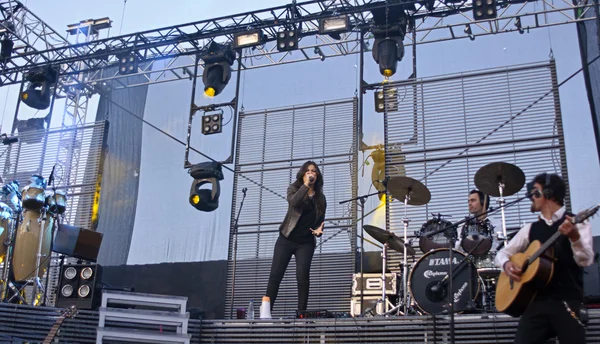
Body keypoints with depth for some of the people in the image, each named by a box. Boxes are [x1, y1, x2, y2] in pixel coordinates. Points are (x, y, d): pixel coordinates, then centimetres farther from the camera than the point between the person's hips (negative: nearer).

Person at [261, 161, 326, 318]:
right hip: (286, 239, -1)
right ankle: (266, 310, -7)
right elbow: (293, 202, -21)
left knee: (302, 275, -14)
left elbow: (320, 221, 14)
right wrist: (306, 185, -25)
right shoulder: (294, 188, 3)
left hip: (306, 243, 1)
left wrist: (319, 230, -8)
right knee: (276, 274, -9)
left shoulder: (320, 198, 10)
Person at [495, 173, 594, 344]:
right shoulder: (530, 229, 15)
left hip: (567, 300, -3)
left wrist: (575, 237, -30)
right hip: (536, 301, 4)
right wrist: (506, 264, -5)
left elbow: (586, 261, -10)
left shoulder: (577, 223, 3)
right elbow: (503, 252, 18)